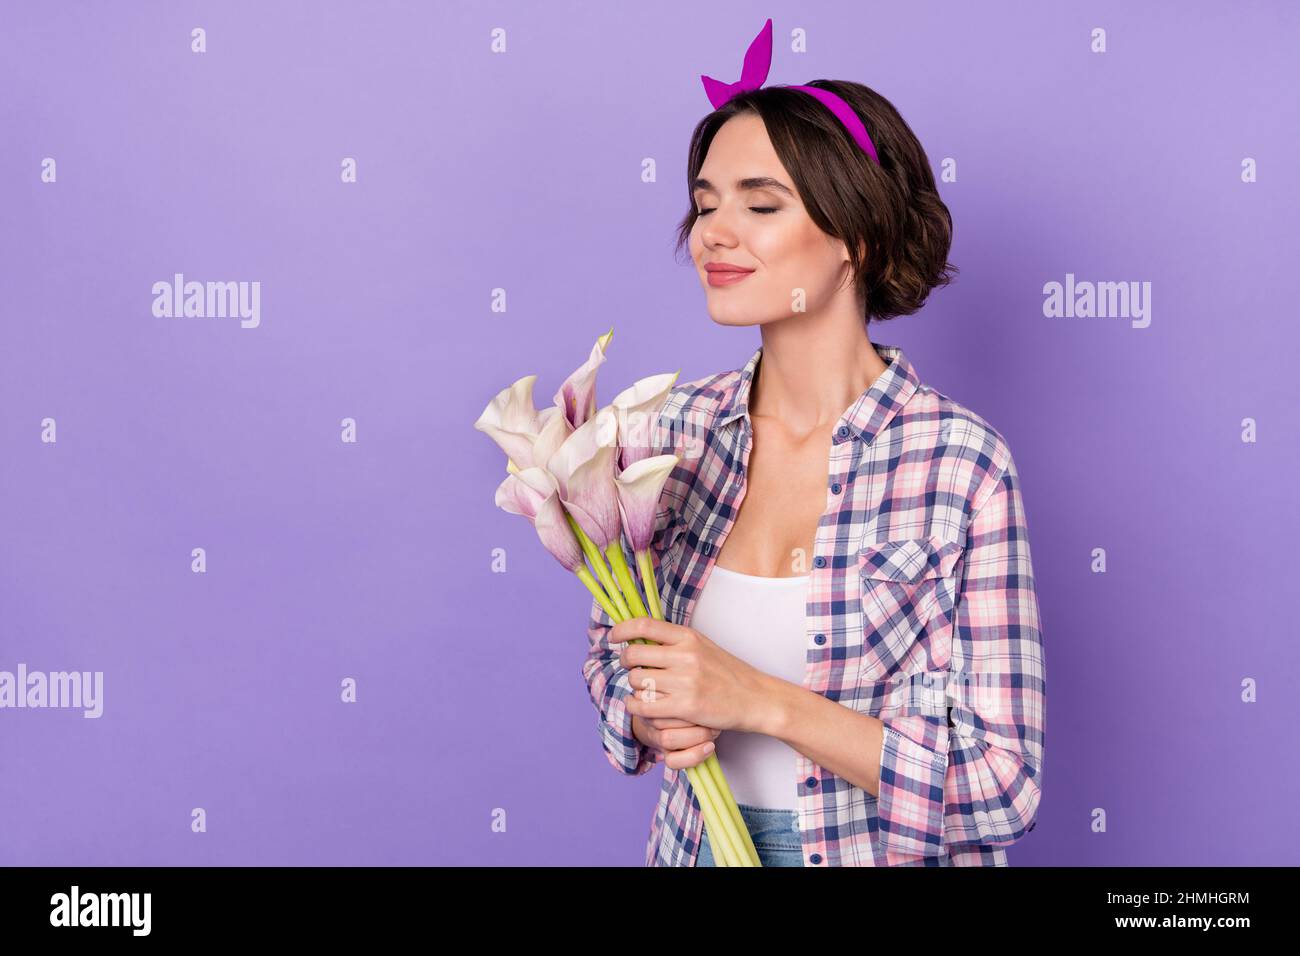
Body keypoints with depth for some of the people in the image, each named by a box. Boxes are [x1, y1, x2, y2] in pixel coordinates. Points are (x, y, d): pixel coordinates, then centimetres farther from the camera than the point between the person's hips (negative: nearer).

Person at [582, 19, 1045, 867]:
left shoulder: (960, 461, -19)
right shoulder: (684, 427, -7)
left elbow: (1003, 791, -20)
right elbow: (612, 644, 7)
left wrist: (761, 700, -25)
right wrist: (652, 714, -14)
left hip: (885, 851, -3)